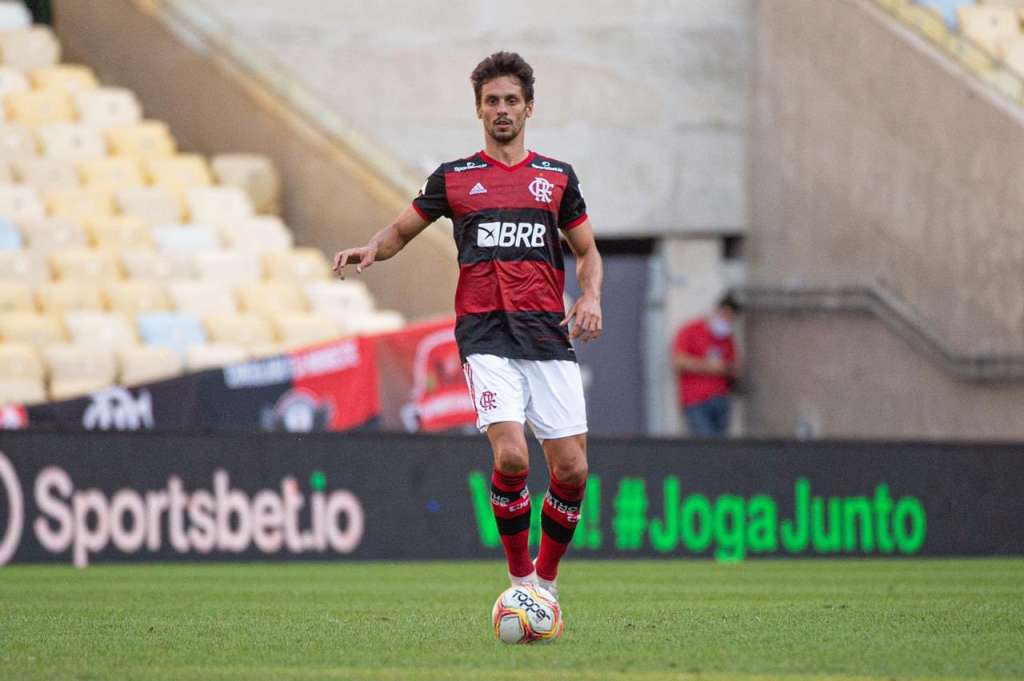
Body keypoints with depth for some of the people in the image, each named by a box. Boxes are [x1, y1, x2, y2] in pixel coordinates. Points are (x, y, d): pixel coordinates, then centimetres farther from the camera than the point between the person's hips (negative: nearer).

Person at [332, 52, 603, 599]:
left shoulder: (557, 177, 14)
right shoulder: (454, 178, 10)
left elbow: (587, 251, 19)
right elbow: (400, 231, 18)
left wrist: (590, 297, -1)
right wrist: (370, 249, -4)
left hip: (548, 332, 2)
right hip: (486, 334, -2)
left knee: (572, 471, -5)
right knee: (511, 457, -21)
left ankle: (547, 578, 18)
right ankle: (520, 579, -3)